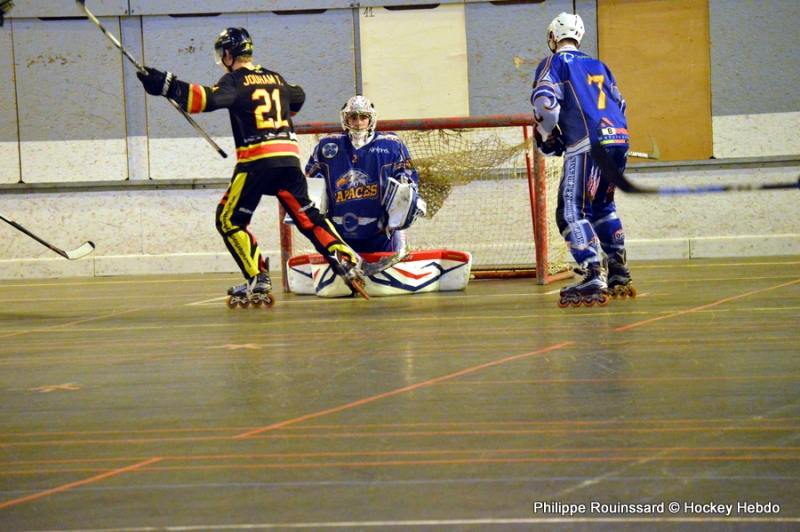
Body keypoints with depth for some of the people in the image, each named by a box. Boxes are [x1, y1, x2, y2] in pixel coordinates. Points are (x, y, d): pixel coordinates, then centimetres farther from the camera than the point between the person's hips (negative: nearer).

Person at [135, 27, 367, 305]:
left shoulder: (235, 80, -1)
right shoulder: (275, 78, 19)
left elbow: (210, 99, -20)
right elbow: (297, 98, 37)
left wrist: (168, 86, -25)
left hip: (257, 161, -6)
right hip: (289, 157, 6)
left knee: (229, 220, 3)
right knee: (307, 216, 14)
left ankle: (258, 281, -6)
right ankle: (347, 263, 3)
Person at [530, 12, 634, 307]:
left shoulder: (553, 64, 5)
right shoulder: (599, 66, 24)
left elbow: (545, 102, -9)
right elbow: (619, 103, 24)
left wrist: (547, 137, 6)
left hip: (587, 145, -7)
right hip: (619, 139, 7)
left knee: (572, 212, -7)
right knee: (603, 206, 23)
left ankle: (594, 278, -22)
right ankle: (619, 274, 24)